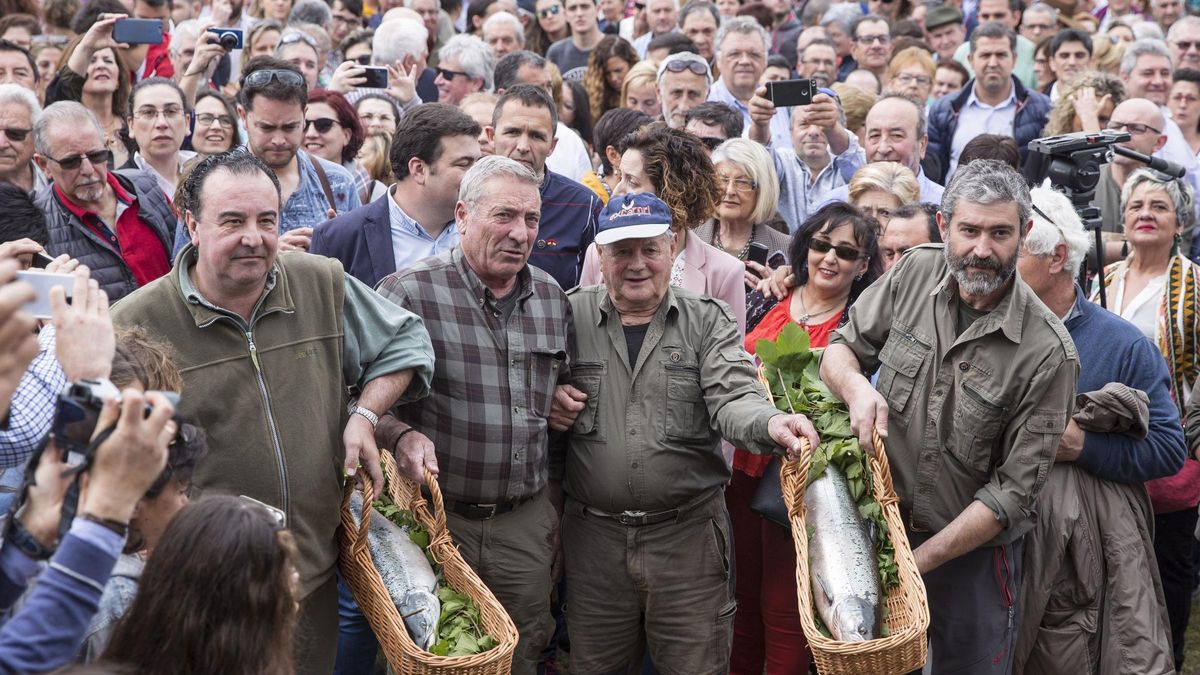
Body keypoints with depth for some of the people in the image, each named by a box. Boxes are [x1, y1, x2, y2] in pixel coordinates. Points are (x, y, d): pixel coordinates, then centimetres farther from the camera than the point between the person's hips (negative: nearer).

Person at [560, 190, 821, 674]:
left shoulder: (708, 322, 1)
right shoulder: (573, 316, 3)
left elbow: (732, 397, -13)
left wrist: (771, 423, -35)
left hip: (688, 533, -1)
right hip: (593, 534, 1)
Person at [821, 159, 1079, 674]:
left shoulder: (1048, 353, -20)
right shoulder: (915, 273, -8)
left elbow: (1013, 490, -18)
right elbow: (840, 349, 3)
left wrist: (920, 560, -20)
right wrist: (856, 387, -21)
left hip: (972, 550, -3)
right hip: (884, 521, 4)